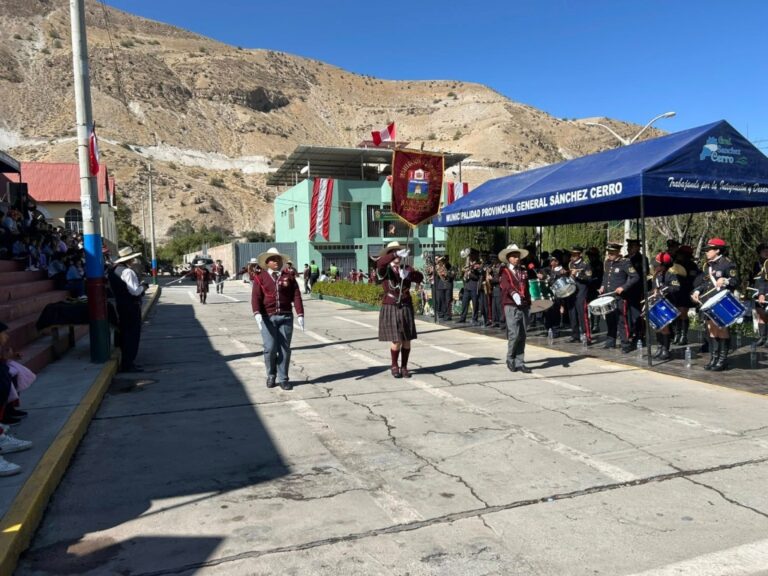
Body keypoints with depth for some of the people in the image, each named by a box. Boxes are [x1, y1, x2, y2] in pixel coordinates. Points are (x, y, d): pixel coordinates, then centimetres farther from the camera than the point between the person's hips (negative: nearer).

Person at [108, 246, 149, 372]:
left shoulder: (113, 270, 9)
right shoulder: (128, 271, -19)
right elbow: (135, 291, -25)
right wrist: (143, 286, -6)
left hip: (120, 305, 9)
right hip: (131, 307, -9)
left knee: (124, 334, 16)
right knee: (132, 335, -3)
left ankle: (125, 362, 25)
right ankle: (127, 364, 0)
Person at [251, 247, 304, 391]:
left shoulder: (289, 277, 10)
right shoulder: (260, 278, 5)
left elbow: (296, 296, 3)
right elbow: (256, 297, -5)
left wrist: (300, 315, -7)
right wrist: (257, 314, -21)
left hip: (286, 317, 2)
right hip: (267, 317, -2)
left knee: (285, 349, 3)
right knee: (270, 348, -4)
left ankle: (283, 378, 13)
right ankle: (271, 375, 19)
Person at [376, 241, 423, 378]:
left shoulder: (406, 269, 5)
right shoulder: (384, 270, -3)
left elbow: (420, 277, -12)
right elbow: (380, 263, -27)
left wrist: (408, 274, -32)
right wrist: (396, 254, -39)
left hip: (406, 308, 3)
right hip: (390, 308, -3)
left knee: (407, 340, 4)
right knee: (396, 341, -6)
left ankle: (404, 367, 20)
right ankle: (394, 366, 17)